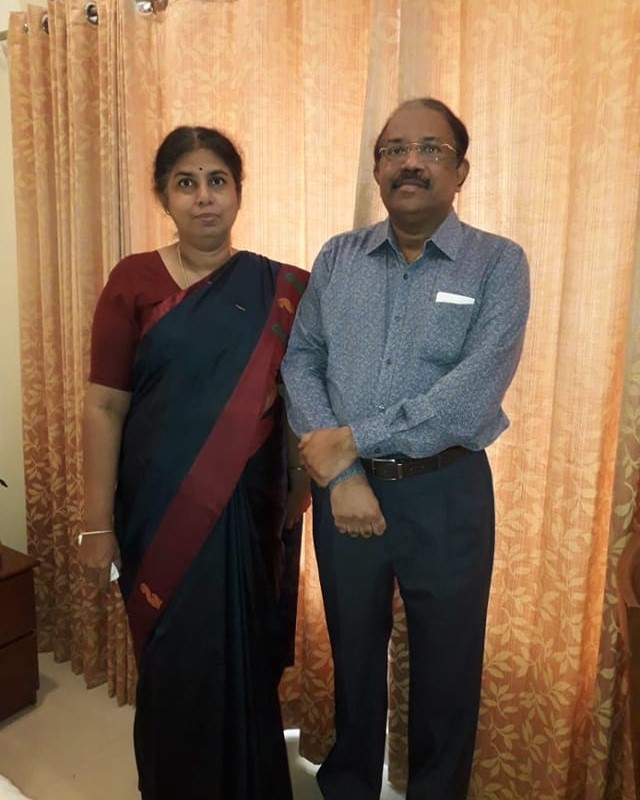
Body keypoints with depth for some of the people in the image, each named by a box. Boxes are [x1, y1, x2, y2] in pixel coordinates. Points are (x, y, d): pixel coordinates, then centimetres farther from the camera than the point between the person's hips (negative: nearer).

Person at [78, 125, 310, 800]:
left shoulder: (280, 290, 1)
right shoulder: (133, 282, -3)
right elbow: (104, 406, -5)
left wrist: (299, 490, -4)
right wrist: (97, 525, -7)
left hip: (246, 511, 1)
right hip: (158, 510, -1)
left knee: (242, 666, 14)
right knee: (173, 669, 13)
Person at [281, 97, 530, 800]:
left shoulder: (499, 264, -6)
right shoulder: (336, 258, 4)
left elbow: (474, 391, -19)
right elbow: (300, 362, -3)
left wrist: (352, 439, -17)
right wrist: (339, 471, -15)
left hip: (447, 491, -2)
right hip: (341, 485, 3)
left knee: (446, 665, 16)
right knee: (352, 654, 21)